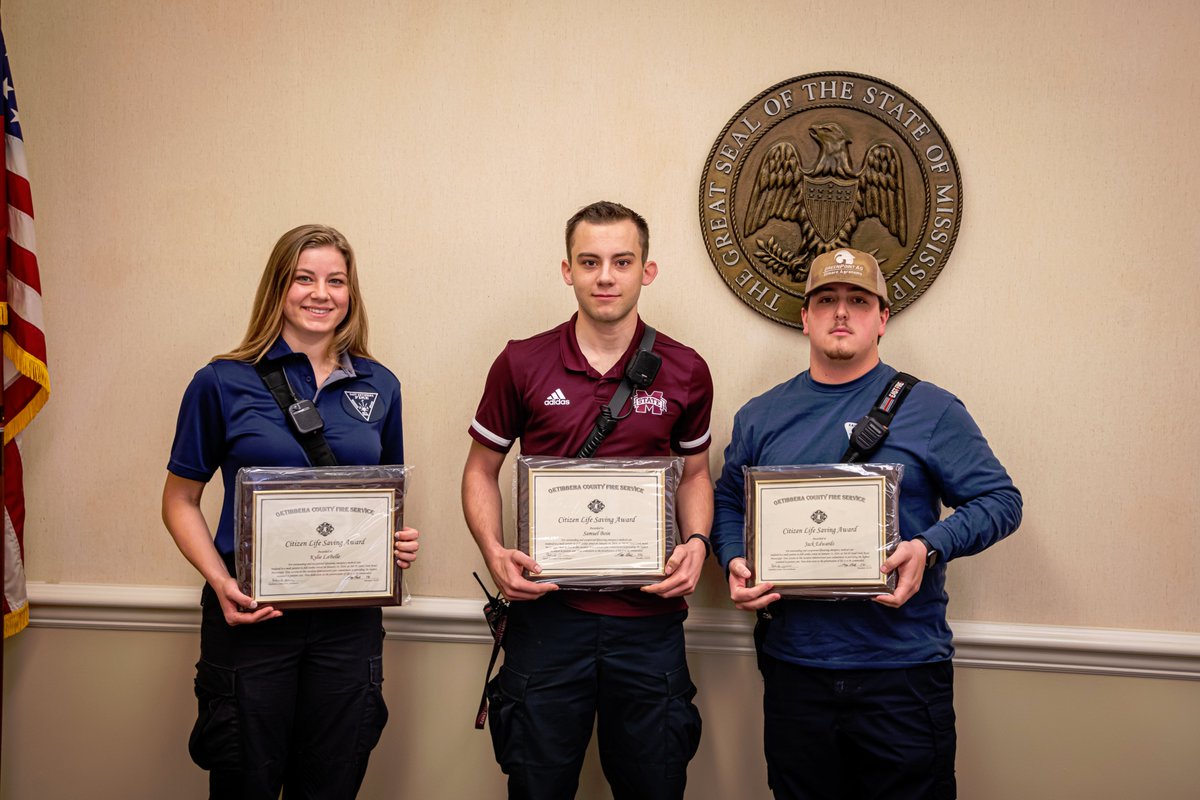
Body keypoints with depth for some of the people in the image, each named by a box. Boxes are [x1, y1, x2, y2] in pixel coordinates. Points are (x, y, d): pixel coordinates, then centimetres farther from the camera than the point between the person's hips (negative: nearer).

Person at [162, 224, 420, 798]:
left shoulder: (379, 386, 5)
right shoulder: (223, 382, -4)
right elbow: (180, 500, 1)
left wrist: (400, 540, -5)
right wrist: (221, 583, -14)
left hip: (349, 621, 3)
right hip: (250, 617, -2)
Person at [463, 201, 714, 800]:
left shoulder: (685, 372, 2)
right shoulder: (521, 364, -1)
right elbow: (481, 470, 8)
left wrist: (696, 542, -4)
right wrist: (493, 551, -9)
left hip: (650, 619, 1)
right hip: (546, 611, -1)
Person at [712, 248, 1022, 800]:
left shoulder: (931, 410, 0)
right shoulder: (760, 417, 10)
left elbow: (1001, 500, -1)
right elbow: (729, 503, 18)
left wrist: (930, 547, -18)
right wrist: (736, 562, -2)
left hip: (905, 668, -2)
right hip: (794, 667, 3)